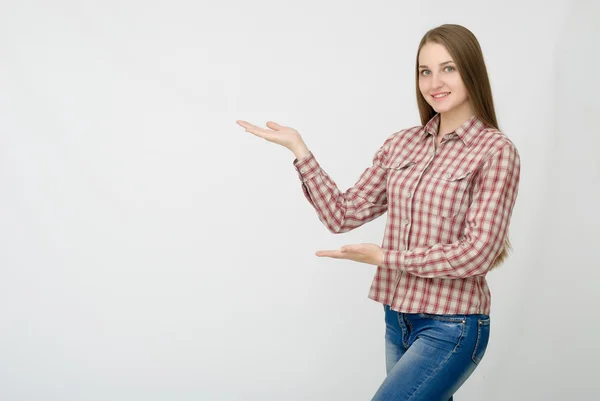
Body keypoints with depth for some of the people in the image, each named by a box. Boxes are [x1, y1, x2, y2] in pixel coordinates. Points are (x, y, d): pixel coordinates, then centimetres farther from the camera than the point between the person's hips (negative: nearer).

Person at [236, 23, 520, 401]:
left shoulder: (496, 151, -10)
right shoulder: (401, 144, 6)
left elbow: (476, 254, -16)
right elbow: (343, 215, 5)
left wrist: (384, 257, -12)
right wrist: (298, 148, -1)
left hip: (451, 328, -6)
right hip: (398, 320, 6)